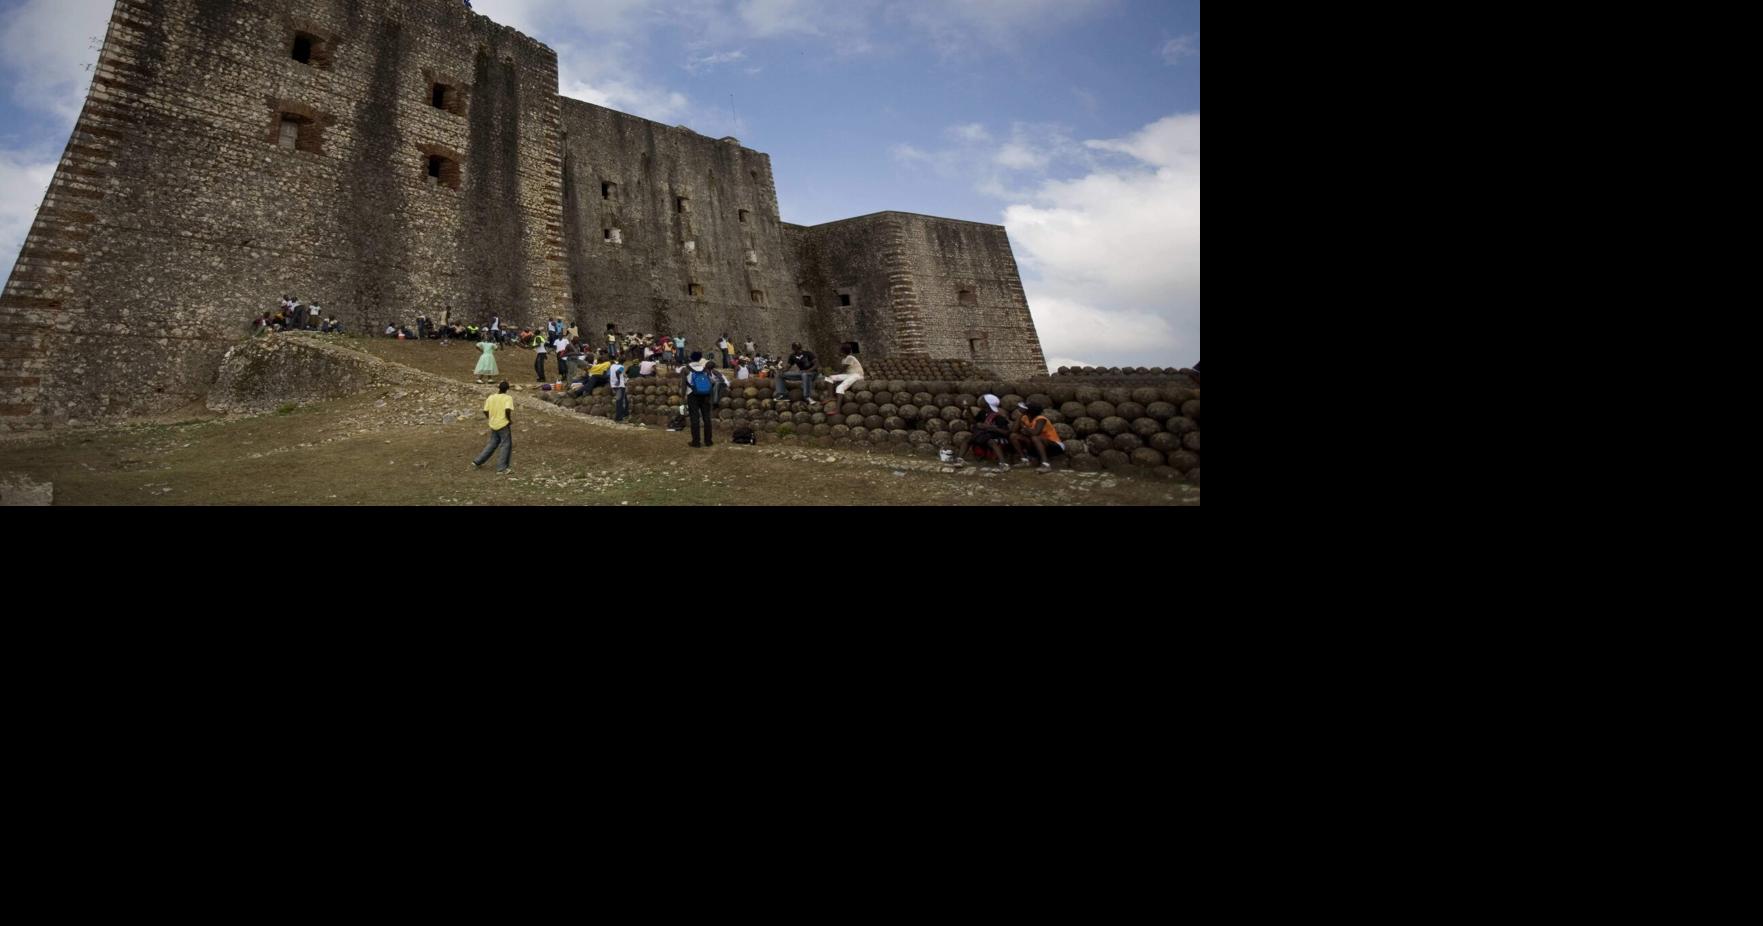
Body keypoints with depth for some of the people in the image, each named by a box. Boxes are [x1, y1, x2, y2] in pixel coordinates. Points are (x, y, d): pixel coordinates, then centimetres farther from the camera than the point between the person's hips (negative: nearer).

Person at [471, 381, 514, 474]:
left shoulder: (490, 398, 7)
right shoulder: (508, 398, -9)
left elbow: (485, 411, 6)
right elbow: (507, 410, -24)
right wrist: (510, 420, -9)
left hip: (493, 425, 6)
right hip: (504, 425, -6)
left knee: (492, 445, 21)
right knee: (506, 446, 4)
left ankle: (477, 462, 22)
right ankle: (502, 469, 3)